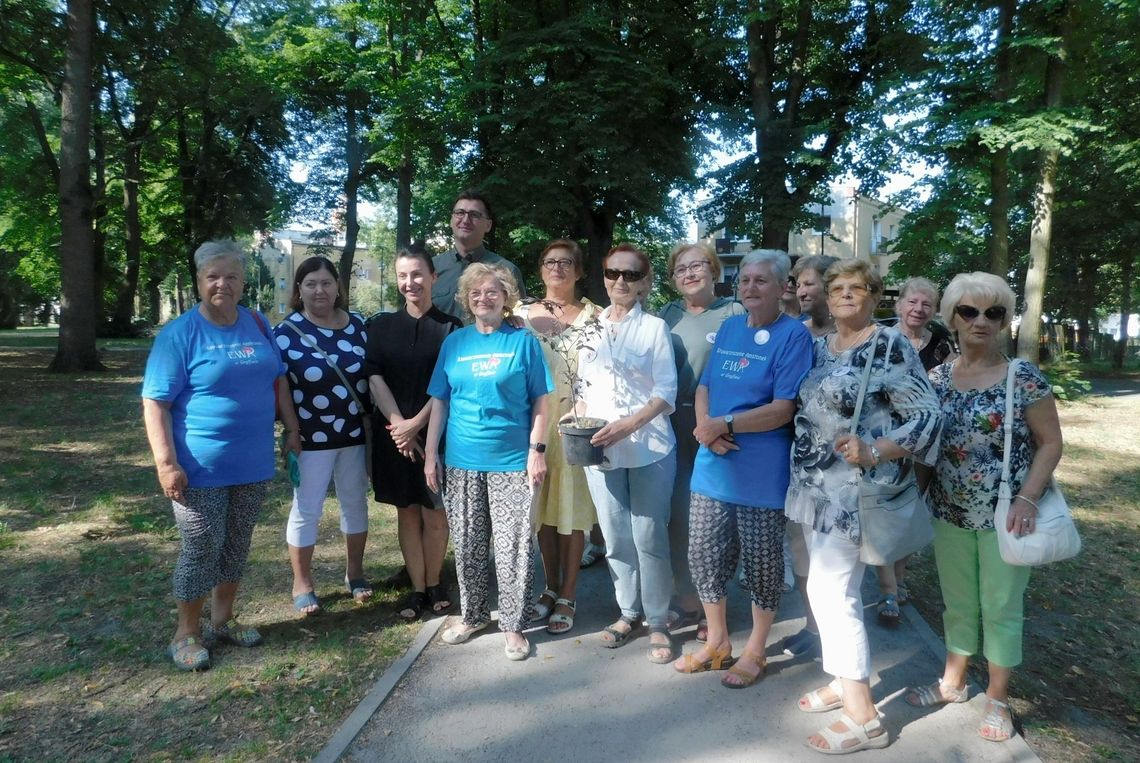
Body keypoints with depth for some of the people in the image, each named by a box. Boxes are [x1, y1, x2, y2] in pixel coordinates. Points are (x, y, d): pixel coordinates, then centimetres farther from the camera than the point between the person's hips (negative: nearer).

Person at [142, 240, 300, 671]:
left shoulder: (257, 324, 5)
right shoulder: (179, 333, -10)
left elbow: (278, 378, 15)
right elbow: (155, 402, -13)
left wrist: (291, 428, 9)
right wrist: (166, 463, -20)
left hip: (253, 462, 5)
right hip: (202, 467, -5)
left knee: (237, 545, 15)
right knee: (202, 548, 3)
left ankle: (223, 620, 32)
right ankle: (186, 633, 22)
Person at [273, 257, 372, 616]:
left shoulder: (357, 324, 3)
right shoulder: (286, 332, -6)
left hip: (356, 433, 3)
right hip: (311, 437, -3)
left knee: (355, 502, 14)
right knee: (307, 509, 5)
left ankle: (355, 572, 32)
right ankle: (302, 584, 22)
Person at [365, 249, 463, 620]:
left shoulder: (450, 326, -2)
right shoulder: (382, 325, 6)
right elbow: (375, 377, -1)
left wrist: (416, 423, -13)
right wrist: (398, 423, -12)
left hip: (437, 432, -2)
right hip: (394, 431, 3)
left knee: (434, 513, 5)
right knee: (407, 512, 10)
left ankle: (434, 583, 24)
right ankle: (417, 589, 21)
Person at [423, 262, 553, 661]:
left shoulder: (523, 340, -1)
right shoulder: (454, 342, 7)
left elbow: (540, 401, -1)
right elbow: (440, 401, 8)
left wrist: (538, 450, -8)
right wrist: (430, 454, 5)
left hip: (512, 461, -3)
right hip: (461, 461, 3)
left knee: (514, 546, 2)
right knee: (468, 545, 13)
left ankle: (513, 624, 17)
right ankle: (473, 615, 31)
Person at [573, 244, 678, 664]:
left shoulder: (654, 327, -1)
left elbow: (666, 392, -6)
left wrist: (628, 425, -20)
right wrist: (579, 414, -4)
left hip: (649, 448, -3)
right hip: (600, 449, 3)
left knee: (649, 537, 1)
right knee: (616, 538, 9)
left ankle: (657, 622, 17)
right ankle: (628, 612, 27)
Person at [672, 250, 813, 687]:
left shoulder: (793, 335, -8)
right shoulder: (729, 328, 10)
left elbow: (783, 409, -15)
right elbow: (704, 387, 9)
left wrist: (725, 425, -18)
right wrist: (706, 430, -10)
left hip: (762, 472, -6)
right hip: (714, 465, 6)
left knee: (761, 563, 10)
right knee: (704, 555, 13)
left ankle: (755, 651, 30)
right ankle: (717, 642, 33)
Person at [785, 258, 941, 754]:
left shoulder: (889, 346, -11)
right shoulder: (819, 347, 11)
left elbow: (927, 415, -14)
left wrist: (874, 454, -24)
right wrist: (804, 473, 8)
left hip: (856, 488, -8)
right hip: (821, 487, 8)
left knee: (829, 590, -7)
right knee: (832, 589, 16)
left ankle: (864, 717, 6)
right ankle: (846, 679, 33)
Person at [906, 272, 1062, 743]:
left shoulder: (1025, 379, -9)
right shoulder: (937, 378, 1)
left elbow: (1051, 442, -7)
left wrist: (1027, 499, -17)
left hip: (1004, 515, -3)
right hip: (950, 513, 3)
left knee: (1001, 606, 10)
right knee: (958, 602, 17)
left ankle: (998, 698, 28)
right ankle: (953, 681, 35)